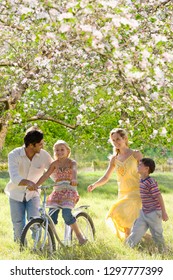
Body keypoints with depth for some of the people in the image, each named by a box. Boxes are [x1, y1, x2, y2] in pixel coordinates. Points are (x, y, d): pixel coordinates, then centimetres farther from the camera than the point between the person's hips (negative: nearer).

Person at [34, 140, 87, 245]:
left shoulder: (71, 162, 1)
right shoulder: (55, 164, 12)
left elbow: (74, 170, -20)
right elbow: (46, 175, 5)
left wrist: (74, 179, -43)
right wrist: (35, 186, -9)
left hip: (69, 191, -4)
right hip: (57, 191, 4)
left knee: (66, 213, -25)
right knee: (51, 216, -8)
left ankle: (79, 234, -7)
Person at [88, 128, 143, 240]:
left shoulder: (136, 154, -1)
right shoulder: (114, 159, 11)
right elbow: (106, 177, 10)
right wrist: (94, 185, -9)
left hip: (135, 192, -5)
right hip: (122, 194, 5)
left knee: (120, 212, -25)